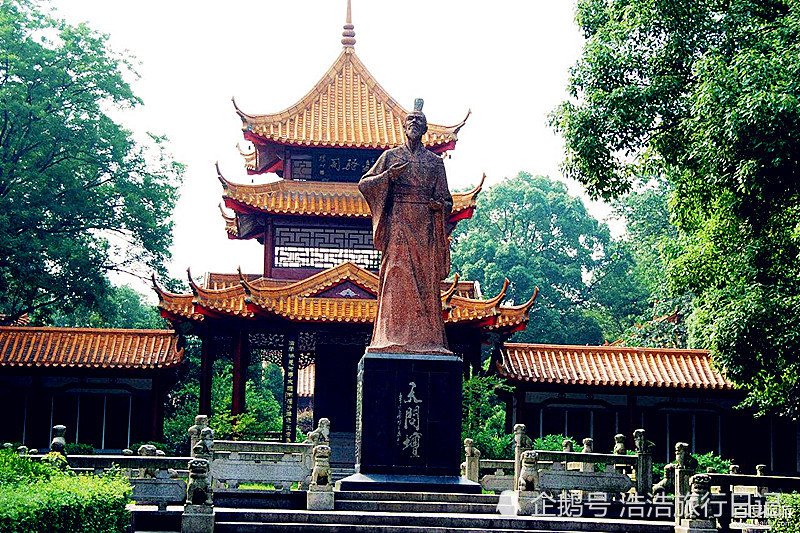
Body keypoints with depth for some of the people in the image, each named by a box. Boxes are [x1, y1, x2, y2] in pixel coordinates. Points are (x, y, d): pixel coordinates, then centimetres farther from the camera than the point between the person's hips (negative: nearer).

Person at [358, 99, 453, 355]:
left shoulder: (435, 161, 16)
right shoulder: (391, 156, 12)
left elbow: (446, 200, 18)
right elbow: (364, 184, 7)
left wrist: (439, 205, -6)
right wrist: (389, 175, -9)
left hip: (425, 225, 2)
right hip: (398, 221, -2)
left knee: (426, 280, -5)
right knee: (397, 275, -12)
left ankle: (427, 339, -6)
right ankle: (394, 337, -15)